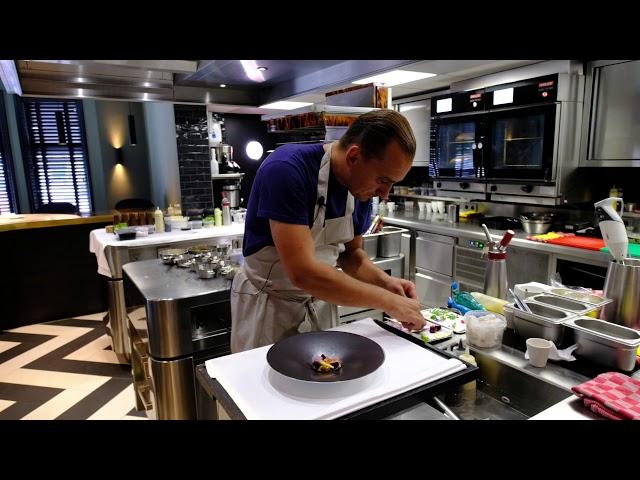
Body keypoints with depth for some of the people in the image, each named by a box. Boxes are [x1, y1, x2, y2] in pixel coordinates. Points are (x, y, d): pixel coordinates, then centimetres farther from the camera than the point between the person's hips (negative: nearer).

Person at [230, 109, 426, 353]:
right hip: (268, 304, -5)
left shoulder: (362, 188, -7)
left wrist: (384, 281, -13)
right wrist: (388, 301, -27)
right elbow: (301, 272, -34)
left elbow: (350, 253, 7)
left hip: (320, 302, 6)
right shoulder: (287, 169, -29)